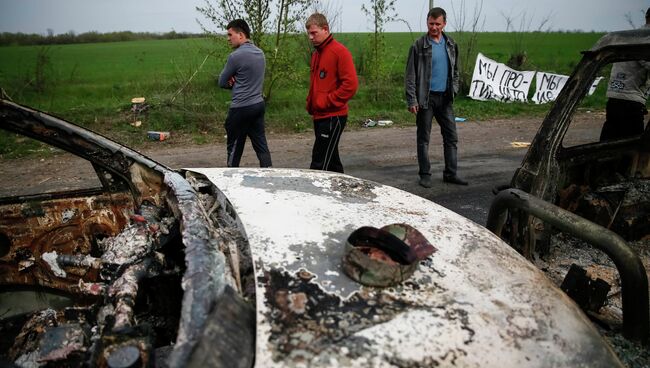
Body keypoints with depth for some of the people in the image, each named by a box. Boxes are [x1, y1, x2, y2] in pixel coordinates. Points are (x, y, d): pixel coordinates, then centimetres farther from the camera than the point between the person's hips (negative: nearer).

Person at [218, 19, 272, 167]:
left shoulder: (236, 56, -16)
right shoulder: (260, 53, 8)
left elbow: (222, 82, -7)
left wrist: (232, 83, 9)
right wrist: (236, 82, -1)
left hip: (241, 109, -7)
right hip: (259, 104, 7)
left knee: (234, 148, 7)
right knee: (261, 146, 8)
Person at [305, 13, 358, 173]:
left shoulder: (339, 51, -10)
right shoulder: (316, 53, 16)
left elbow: (351, 84, -17)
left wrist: (326, 102, -15)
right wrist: (310, 103, 10)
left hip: (333, 117, -9)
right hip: (319, 116, 9)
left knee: (320, 164, -10)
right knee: (330, 161, 15)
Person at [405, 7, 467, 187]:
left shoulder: (451, 44, 9)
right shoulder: (419, 45, -5)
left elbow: (454, 70, 18)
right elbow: (410, 75, -7)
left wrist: (454, 90, 8)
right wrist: (411, 100, -14)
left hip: (445, 98, 5)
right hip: (426, 98, -5)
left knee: (451, 137, 6)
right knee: (423, 139, 2)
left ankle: (450, 173, 17)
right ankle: (425, 175, 12)